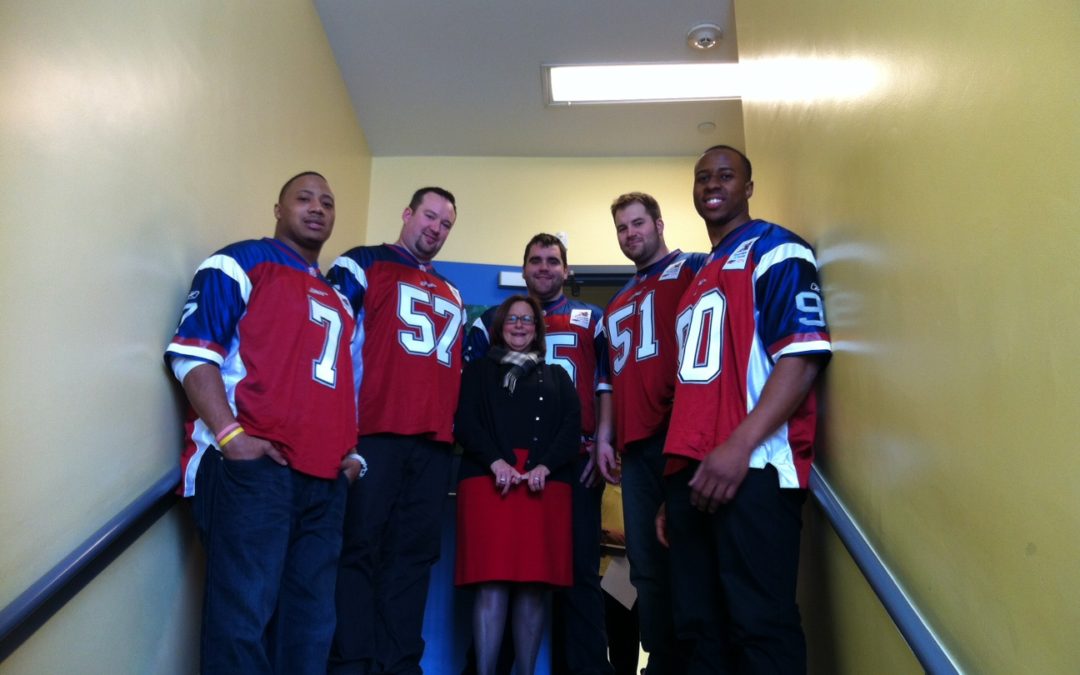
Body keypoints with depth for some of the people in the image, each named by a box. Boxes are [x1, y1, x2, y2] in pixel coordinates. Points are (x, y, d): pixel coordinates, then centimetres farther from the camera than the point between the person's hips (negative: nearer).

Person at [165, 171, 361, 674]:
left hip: (326, 478, 7)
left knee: (310, 620, 9)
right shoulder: (240, 264, 4)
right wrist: (230, 434, -18)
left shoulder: (336, 296, 25)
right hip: (253, 465, -7)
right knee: (243, 612, -7)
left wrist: (350, 450, 12)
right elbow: (192, 352, -7)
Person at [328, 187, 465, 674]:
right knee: (360, 549, -3)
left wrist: (456, 422, 16)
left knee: (414, 555, 6)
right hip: (375, 432, -5)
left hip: (435, 442, 6)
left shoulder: (452, 295, 25)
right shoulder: (363, 265, 8)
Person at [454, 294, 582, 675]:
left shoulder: (557, 377, 23)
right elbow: (464, 422, 4)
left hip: (545, 483, 2)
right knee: (491, 584, -9)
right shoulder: (478, 371, 19)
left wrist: (545, 466, -9)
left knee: (533, 587, -1)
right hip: (488, 479, -1)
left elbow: (572, 427, 9)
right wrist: (495, 462, -13)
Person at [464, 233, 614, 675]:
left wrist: (603, 441, -7)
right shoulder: (493, 322, 15)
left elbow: (607, 383, 7)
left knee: (579, 567, 0)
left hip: (576, 459, -1)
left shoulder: (592, 320, 14)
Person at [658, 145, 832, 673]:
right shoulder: (697, 281, 25)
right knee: (701, 628, 9)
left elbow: (803, 358, -10)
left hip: (753, 469, -7)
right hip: (690, 473, 8)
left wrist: (740, 447, -21)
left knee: (760, 626, -6)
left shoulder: (776, 251, 3)